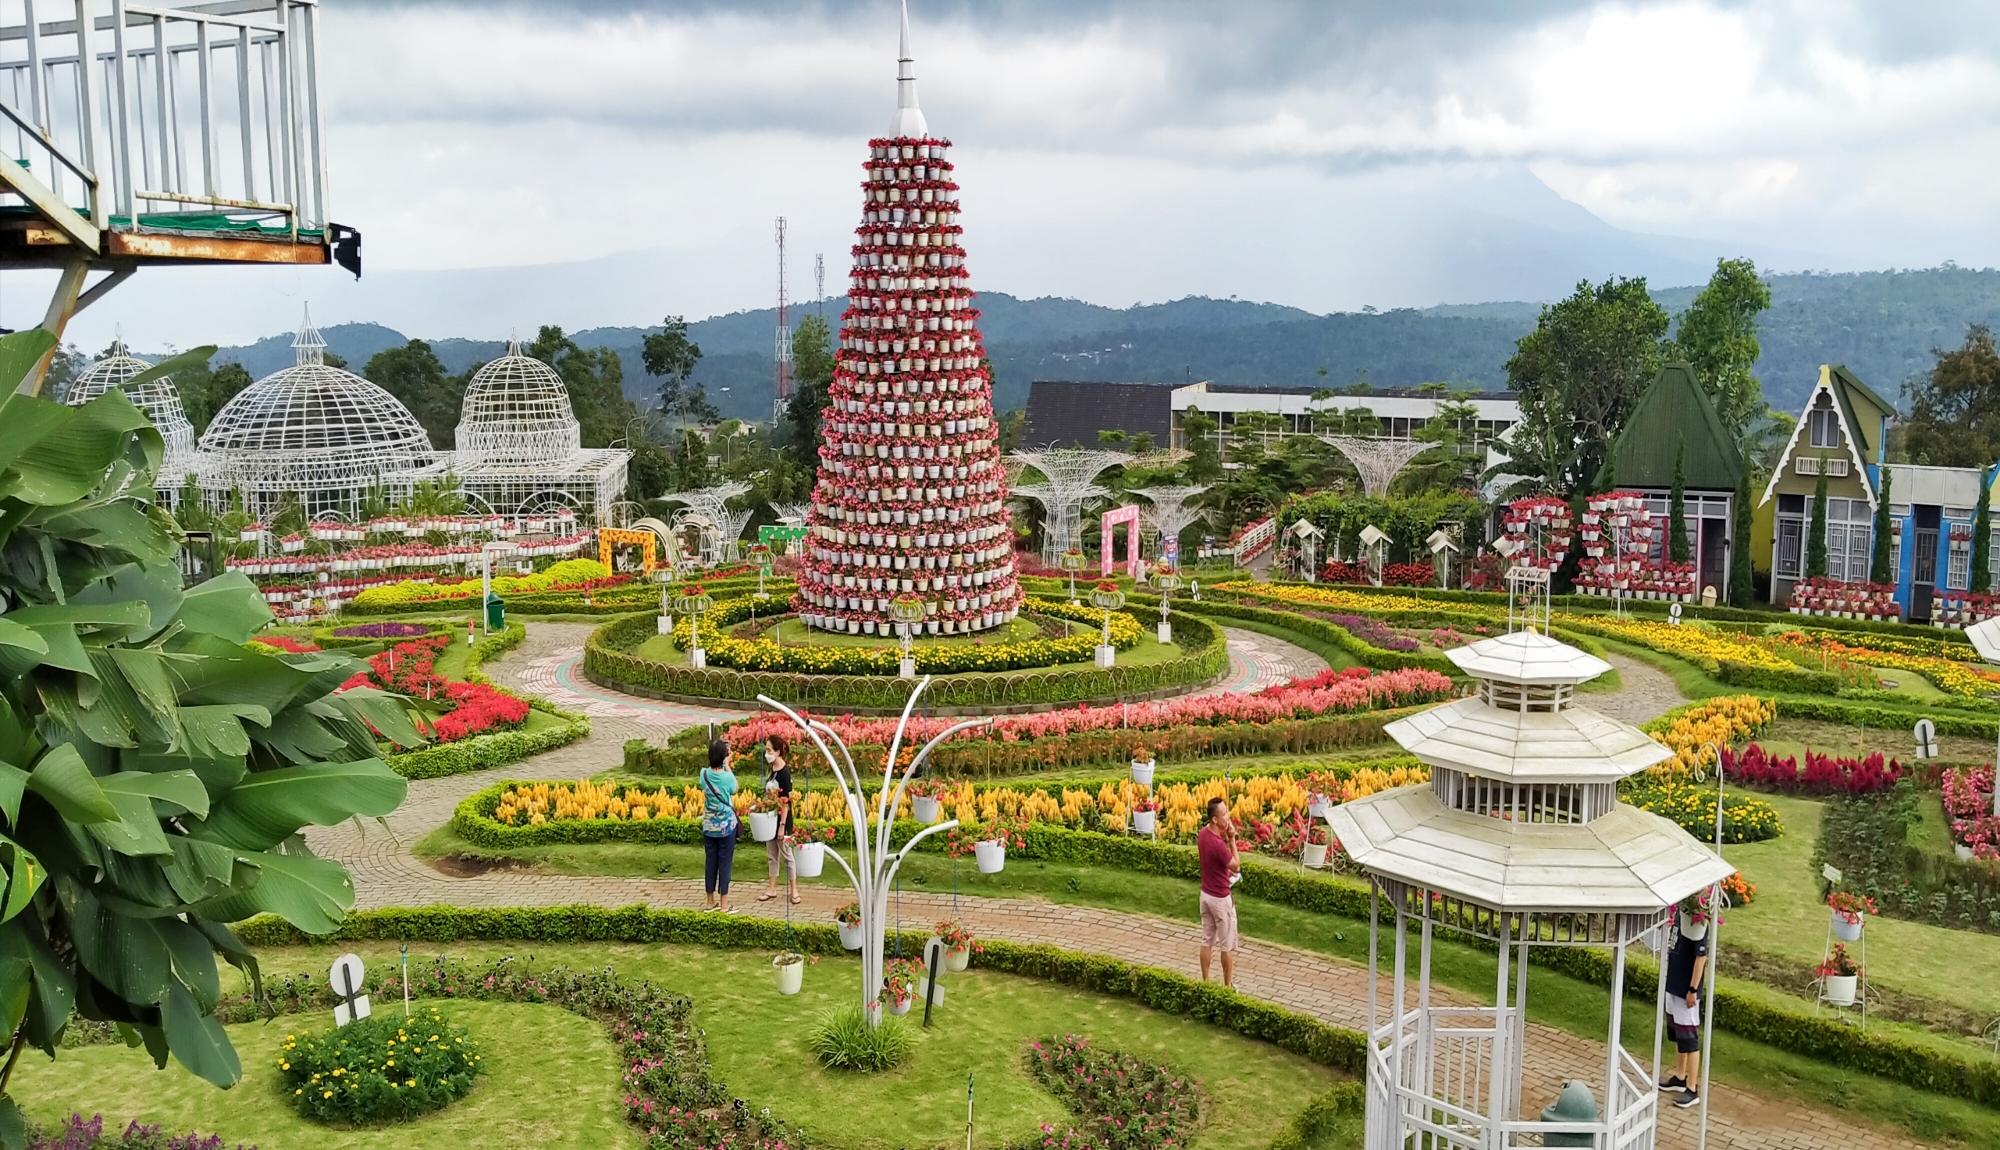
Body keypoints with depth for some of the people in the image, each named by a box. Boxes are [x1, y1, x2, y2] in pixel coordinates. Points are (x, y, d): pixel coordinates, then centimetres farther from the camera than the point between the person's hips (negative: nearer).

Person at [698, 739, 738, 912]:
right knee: (725, 863, 4)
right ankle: (724, 903, 8)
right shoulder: (727, 777, -18)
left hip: (709, 826, 4)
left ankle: (711, 901, 19)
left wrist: (723, 766, 6)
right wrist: (727, 766, 0)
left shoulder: (704, 774, -7)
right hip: (726, 826, -4)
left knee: (710, 862, 12)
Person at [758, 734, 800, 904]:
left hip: (782, 818, -8)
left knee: (786, 855, 2)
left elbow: (785, 801, -20)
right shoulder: (770, 768, 4)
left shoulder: (784, 772, -19)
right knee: (772, 855, 14)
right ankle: (772, 889, 23)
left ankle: (794, 890, 12)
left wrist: (782, 825, -20)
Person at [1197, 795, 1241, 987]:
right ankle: (1228, 985, 18)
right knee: (1227, 945, 8)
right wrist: (1232, 839, -18)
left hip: (1205, 894, 8)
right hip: (1220, 898, -8)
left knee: (1207, 941, 16)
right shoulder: (1218, 844, -30)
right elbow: (1236, 867, -15)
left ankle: (1205, 982, 25)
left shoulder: (1203, 834, -3)